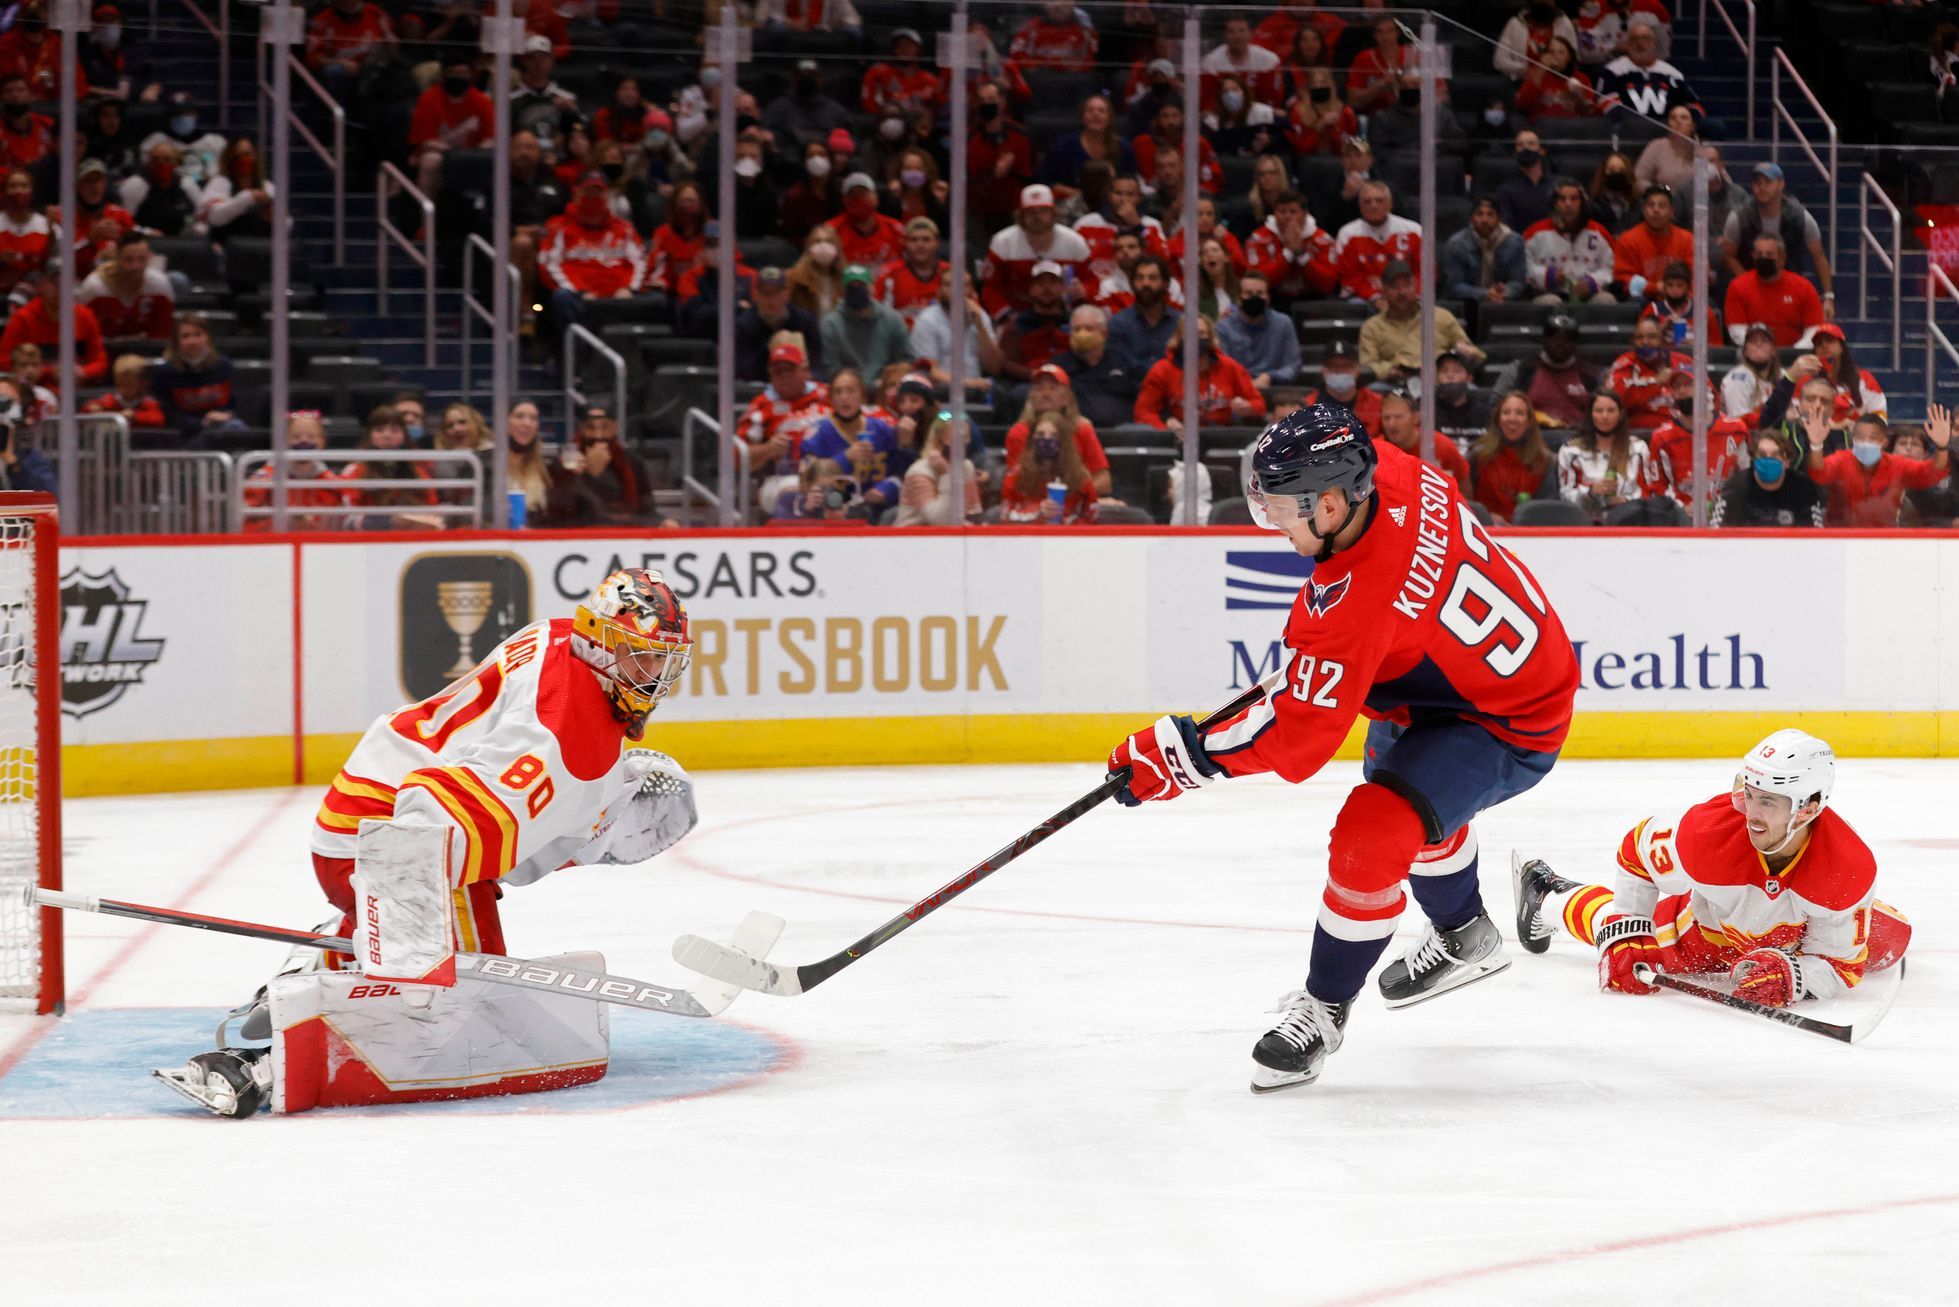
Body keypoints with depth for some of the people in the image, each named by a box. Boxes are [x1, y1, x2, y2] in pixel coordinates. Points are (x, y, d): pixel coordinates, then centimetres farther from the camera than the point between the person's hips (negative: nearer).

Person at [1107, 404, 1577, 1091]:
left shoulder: (1358, 603, -38)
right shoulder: (1388, 472, -16)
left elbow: (1294, 733, -32)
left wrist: (1183, 756, -24)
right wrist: (1314, 628, 15)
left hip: (1507, 727, -11)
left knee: (1371, 835, -22)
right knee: (1402, 777, 34)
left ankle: (1323, 1007, 0)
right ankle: (1464, 937, 56)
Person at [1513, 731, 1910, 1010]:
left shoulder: (1851, 869, -40)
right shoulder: (1708, 830, -40)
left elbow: (1840, 966, -29)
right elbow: (1637, 851, -18)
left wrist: (1791, 975, -49)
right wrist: (1624, 937, -22)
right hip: (1707, 923, -1)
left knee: (1888, 941, -1)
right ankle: (1548, 895, 39)